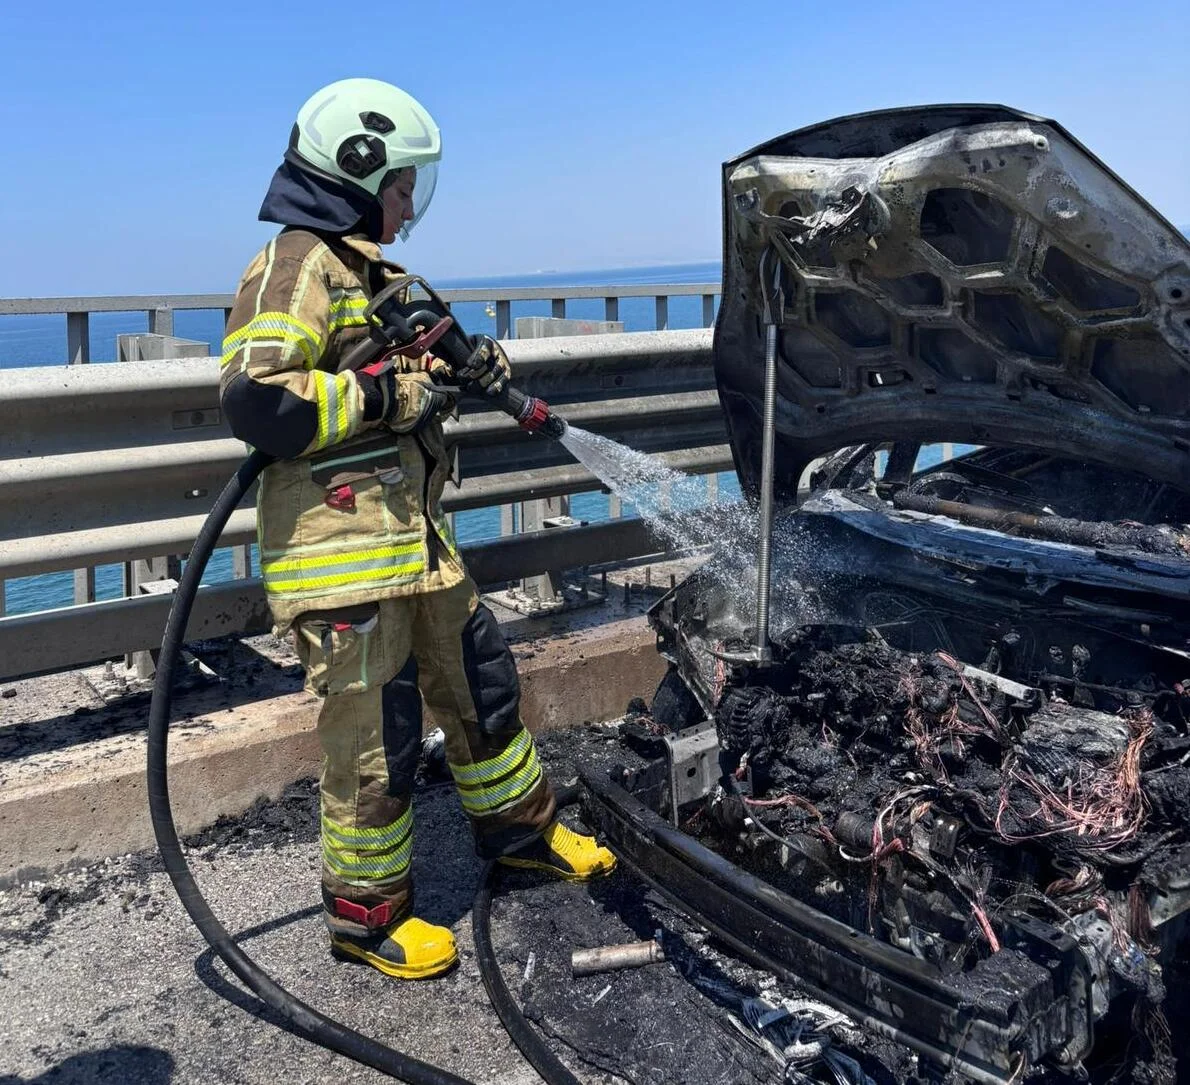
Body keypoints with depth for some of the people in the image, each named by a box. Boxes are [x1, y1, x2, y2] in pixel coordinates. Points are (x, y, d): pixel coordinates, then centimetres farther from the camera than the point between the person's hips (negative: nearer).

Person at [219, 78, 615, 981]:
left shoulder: (370, 272, 19)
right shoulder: (296, 265, -13)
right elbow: (255, 398, -25)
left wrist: (464, 367, 11)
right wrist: (388, 397, -20)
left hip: (418, 538, 10)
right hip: (340, 552, -10)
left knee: (481, 683, 20)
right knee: (375, 740, 0)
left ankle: (519, 824, 41)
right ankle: (367, 914, 20)